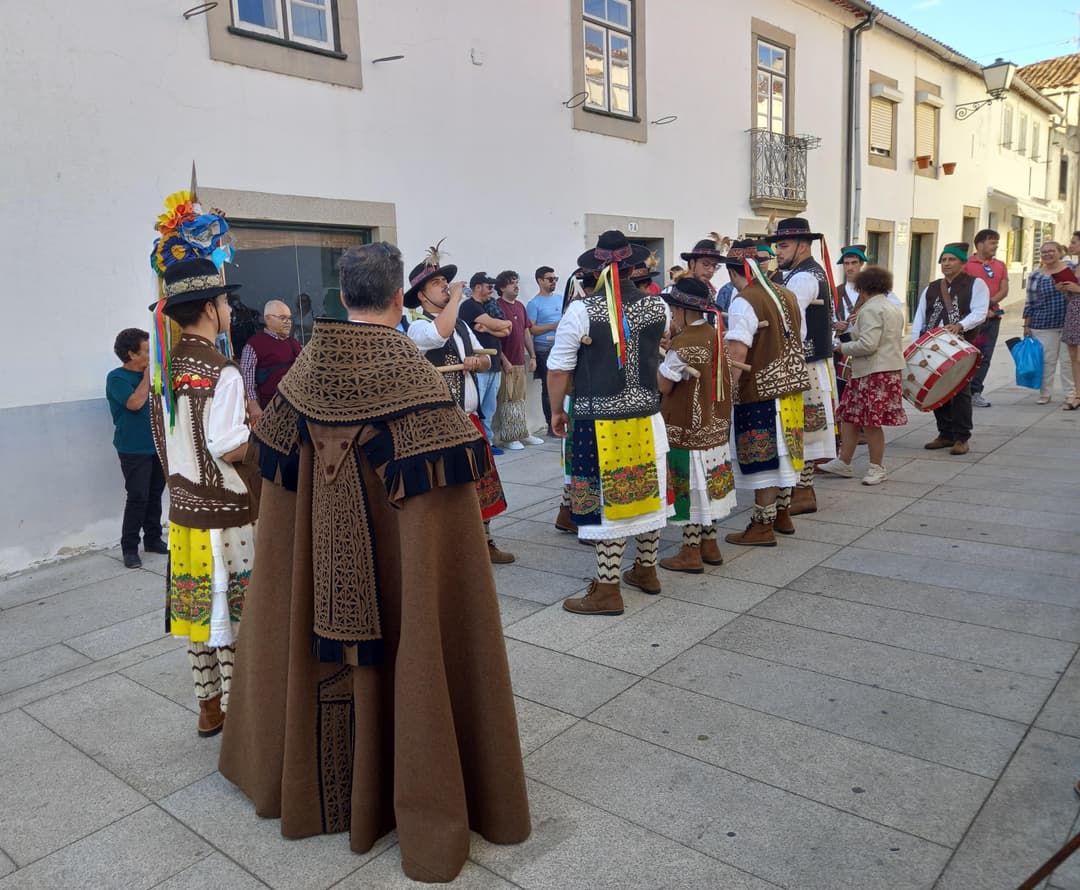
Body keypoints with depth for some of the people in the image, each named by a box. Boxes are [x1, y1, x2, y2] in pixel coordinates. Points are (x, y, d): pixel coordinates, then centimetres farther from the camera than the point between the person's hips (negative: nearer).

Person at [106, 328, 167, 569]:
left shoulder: (150, 373, 9)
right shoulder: (117, 378, -9)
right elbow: (135, 403, -24)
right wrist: (147, 376, -16)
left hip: (158, 446, 6)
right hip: (134, 450, -6)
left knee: (155, 495, 12)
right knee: (137, 497, -7)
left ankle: (153, 539, 24)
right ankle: (129, 548, 2)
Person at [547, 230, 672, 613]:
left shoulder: (581, 310, -12)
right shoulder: (656, 307, 1)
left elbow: (558, 369, -8)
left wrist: (557, 411, 7)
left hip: (600, 421, -5)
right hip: (647, 417, 5)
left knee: (607, 499, 1)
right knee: (647, 493, 16)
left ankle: (607, 591, 8)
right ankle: (646, 571, 32)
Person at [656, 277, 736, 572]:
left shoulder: (683, 343, -20)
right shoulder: (714, 334, 5)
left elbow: (663, 384, -16)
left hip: (686, 429, -8)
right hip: (713, 424, 8)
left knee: (688, 486, 1)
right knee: (707, 483, 16)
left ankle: (691, 553, 10)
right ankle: (709, 545, 26)